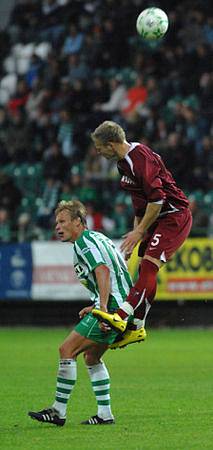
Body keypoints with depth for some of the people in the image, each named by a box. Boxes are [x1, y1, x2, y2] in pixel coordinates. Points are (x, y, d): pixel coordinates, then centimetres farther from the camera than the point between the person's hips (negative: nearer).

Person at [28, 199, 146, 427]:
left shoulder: (84, 241, -8)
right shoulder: (95, 238, 22)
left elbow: (103, 272, -23)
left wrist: (103, 310, -29)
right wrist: (96, 307, 23)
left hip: (112, 306, -10)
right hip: (119, 305, 10)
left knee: (67, 350, -9)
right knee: (91, 357, 20)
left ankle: (58, 411, -8)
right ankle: (105, 414, 18)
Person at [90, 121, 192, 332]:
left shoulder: (141, 158, -22)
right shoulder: (124, 161, 10)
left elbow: (157, 199, -25)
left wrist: (139, 231, -19)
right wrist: (136, 231, 18)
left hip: (175, 217, -11)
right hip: (158, 218, 11)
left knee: (148, 265, -21)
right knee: (144, 268, 10)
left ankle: (121, 317, -34)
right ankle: (137, 326, 15)